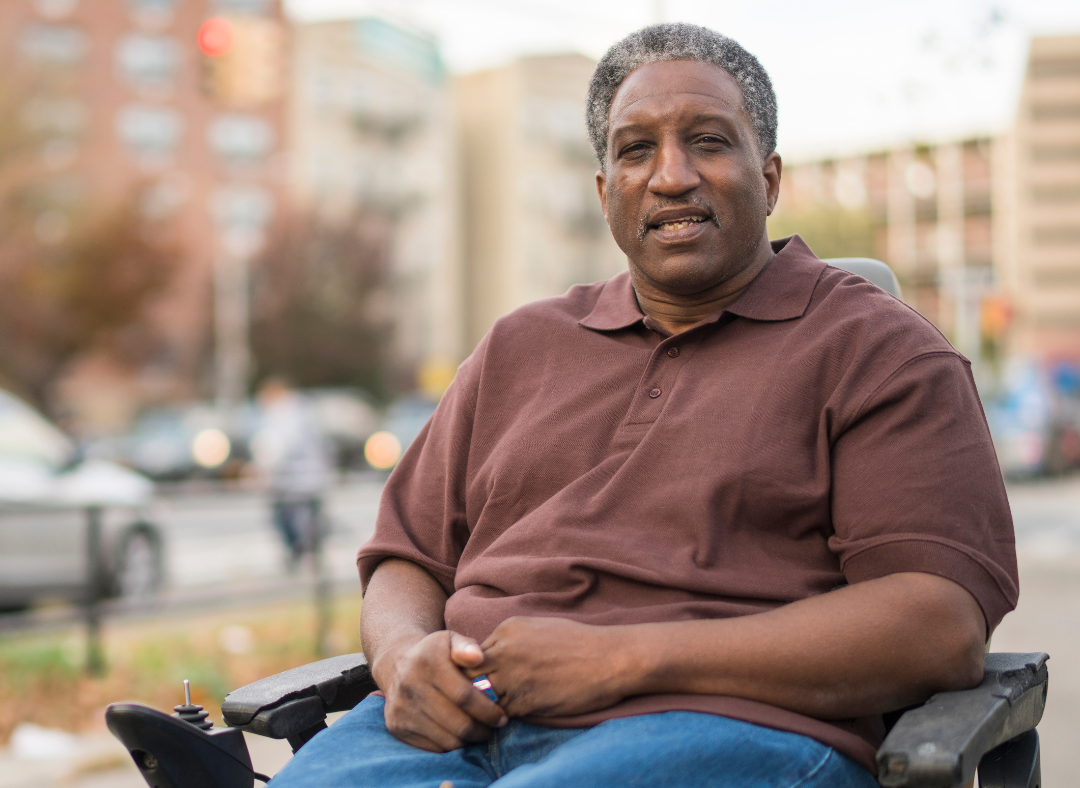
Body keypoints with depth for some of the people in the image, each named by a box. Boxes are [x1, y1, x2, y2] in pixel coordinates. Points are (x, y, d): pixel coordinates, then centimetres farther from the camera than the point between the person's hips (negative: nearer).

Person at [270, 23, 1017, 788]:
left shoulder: (877, 350, 7)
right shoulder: (519, 347, 23)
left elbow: (943, 627, -7)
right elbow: (408, 560, 25)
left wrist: (625, 659, -13)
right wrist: (404, 654, -2)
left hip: (730, 724, -3)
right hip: (462, 720, 4)